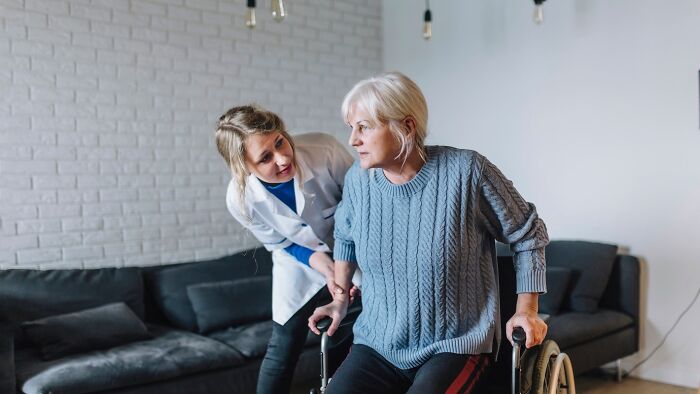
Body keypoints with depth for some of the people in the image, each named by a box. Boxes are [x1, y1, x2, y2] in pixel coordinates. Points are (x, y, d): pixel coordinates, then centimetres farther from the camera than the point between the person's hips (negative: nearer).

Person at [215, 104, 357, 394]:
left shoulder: (324, 150, -34)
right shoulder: (239, 198, -27)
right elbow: (280, 244, -9)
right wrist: (322, 263, -26)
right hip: (298, 265, 0)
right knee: (282, 350, 4)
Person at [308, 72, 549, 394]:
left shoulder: (466, 171, -14)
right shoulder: (358, 179, -2)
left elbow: (529, 235, -1)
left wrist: (526, 310, -2)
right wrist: (340, 298, 16)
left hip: (454, 346, -3)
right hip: (376, 346, 4)